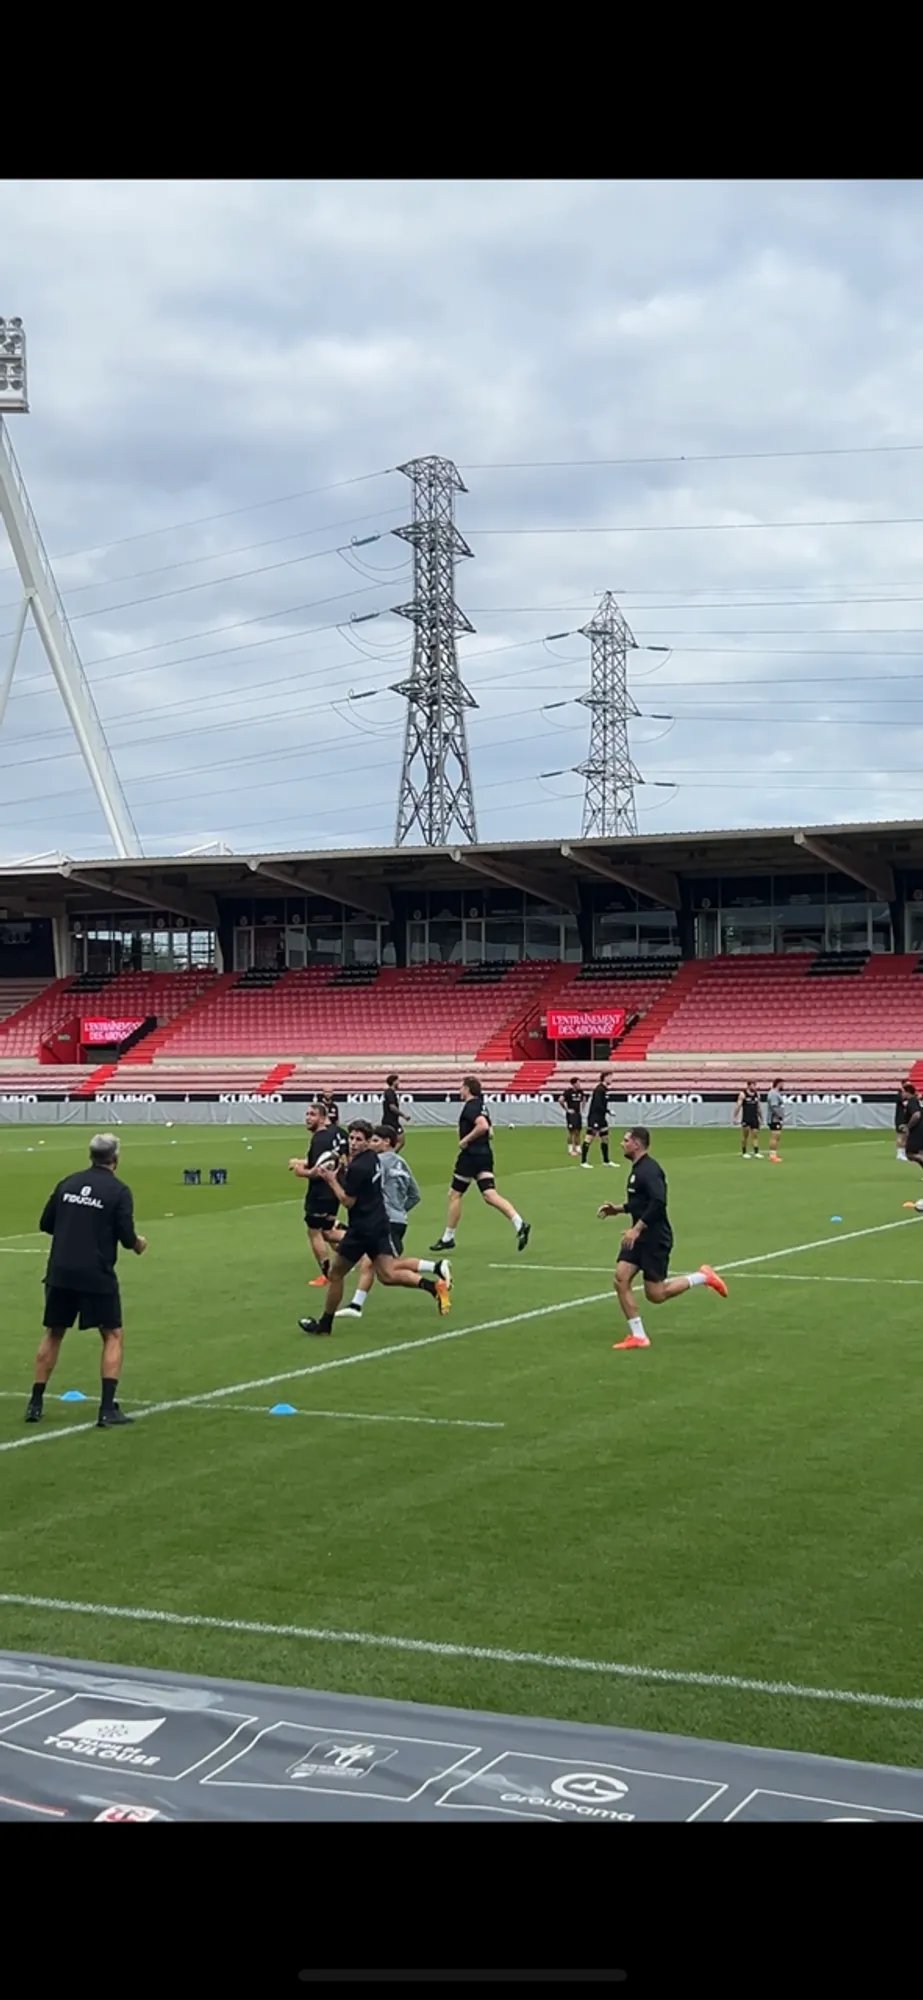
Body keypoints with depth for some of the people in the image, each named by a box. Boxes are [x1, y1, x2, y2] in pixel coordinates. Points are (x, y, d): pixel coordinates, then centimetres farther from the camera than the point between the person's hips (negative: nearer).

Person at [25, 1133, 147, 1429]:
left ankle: (35, 1404, 19)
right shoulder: (119, 1191, -5)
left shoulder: (67, 1183, 8)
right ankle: (107, 1409, -2)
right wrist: (139, 1244, 13)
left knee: (53, 1334, 18)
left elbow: (46, 1224, 12)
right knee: (113, 1336, 7)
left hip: (60, 1273, 4)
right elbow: (126, 1237, -9)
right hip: (97, 1276, -4)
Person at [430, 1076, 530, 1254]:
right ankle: (520, 1224, -21)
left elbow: (483, 1126, -28)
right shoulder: (481, 1106, 18)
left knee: (455, 1195, 5)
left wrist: (466, 1139, -19)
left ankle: (447, 1238, 14)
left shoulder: (470, 1107, -11)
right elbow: (489, 1133, 26)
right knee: (490, 1195, -3)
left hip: (471, 1155, -8)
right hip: (485, 1154, 8)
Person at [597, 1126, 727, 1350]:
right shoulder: (638, 1169, 13)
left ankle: (703, 1277, 13)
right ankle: (638, 1336, 2)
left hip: (655, 1239, -9)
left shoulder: (649, 1170, -18)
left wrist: (637, 1228, -28)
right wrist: (617, 1209, 12)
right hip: (639, 1237, 9)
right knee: (620, 1280, -3)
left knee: (655, 1295, -2)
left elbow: (658, 1203, -29)